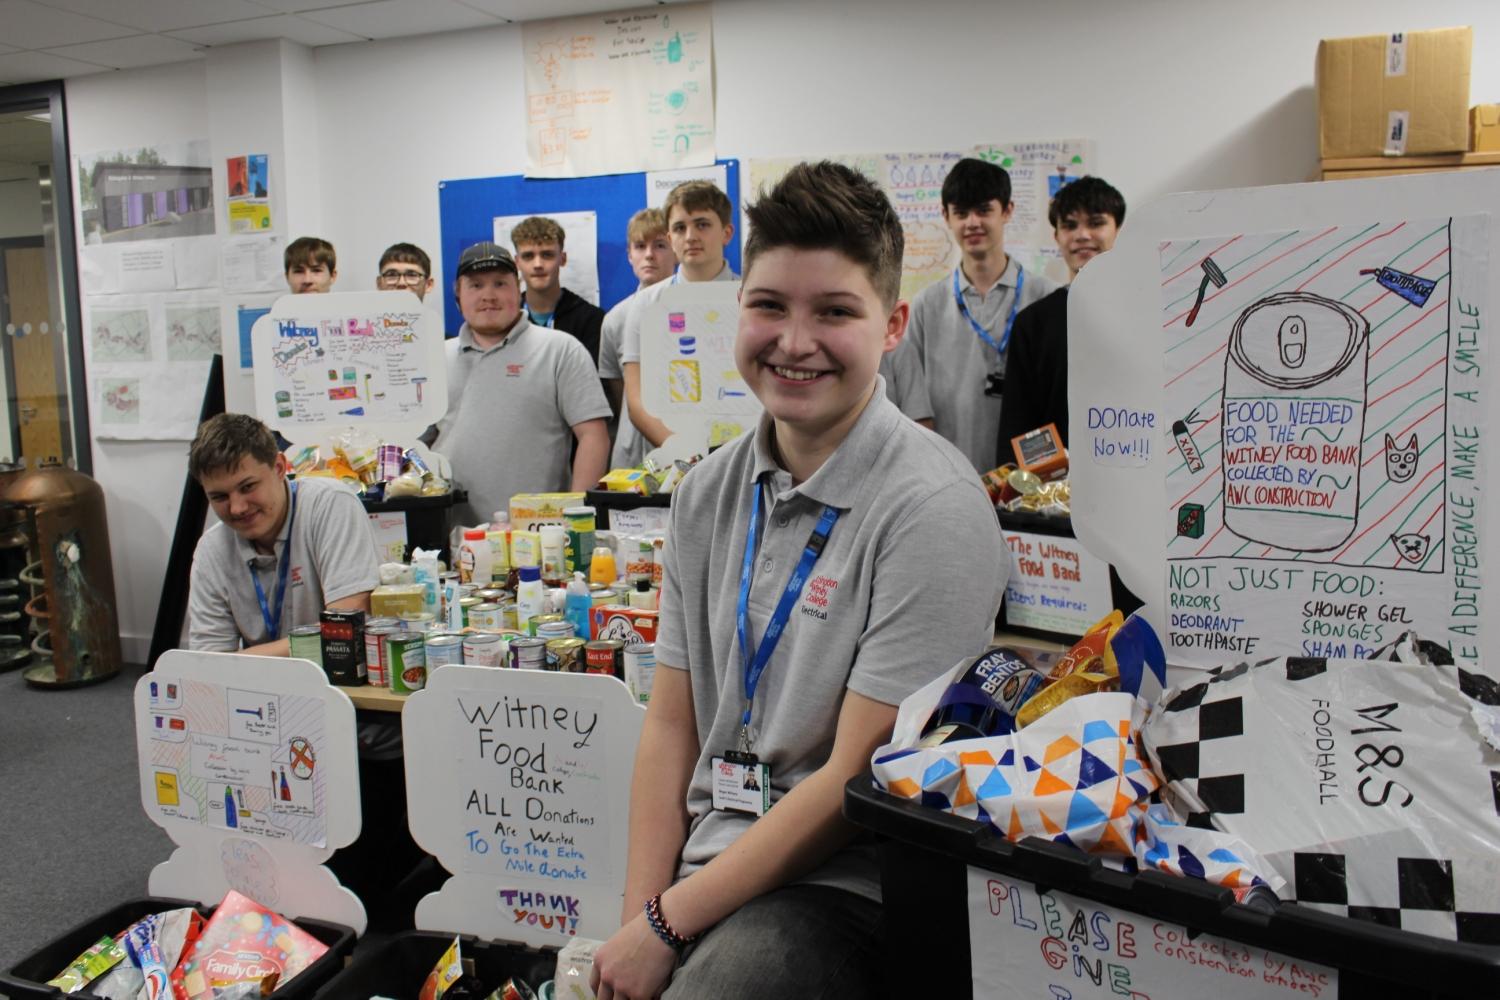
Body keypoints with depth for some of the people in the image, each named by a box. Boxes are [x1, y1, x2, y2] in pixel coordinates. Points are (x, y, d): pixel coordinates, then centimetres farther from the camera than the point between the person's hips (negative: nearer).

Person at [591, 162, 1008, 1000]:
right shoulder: (710, 491, 5)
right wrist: (640, 919, -3)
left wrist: (668, 925, -11)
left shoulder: (931, 508, -15)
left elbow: (857, 781, -15)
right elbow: (671, 726, 7)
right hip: (705, 869, 5)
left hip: (840, 890, -4)